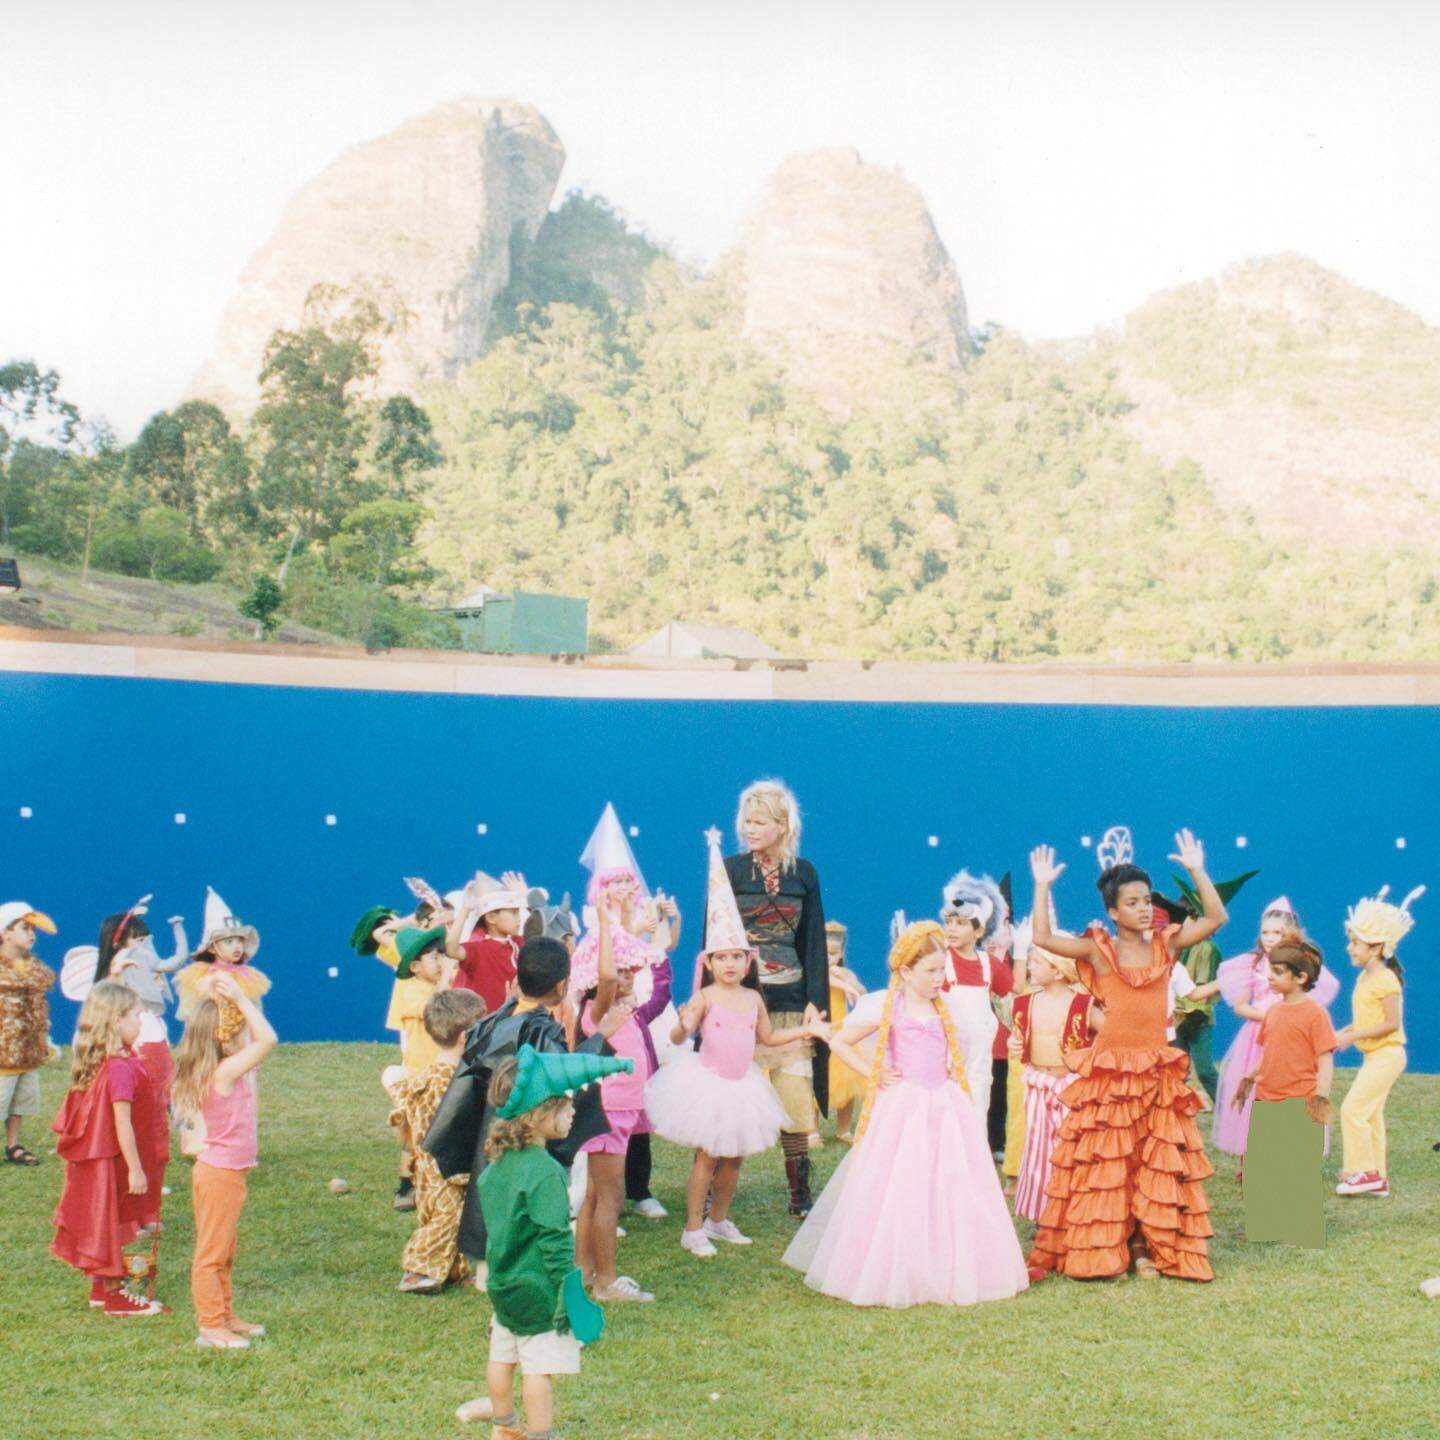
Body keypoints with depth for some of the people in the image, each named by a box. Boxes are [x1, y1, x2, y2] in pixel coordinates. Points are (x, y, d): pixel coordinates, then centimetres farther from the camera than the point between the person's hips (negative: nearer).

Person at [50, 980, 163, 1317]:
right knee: (113, 1225, 3)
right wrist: (136, 1169, -19)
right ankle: (115, 1296, 14)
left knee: (104, 1225, 19)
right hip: (112, 1160, -9)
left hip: (93, 1157, 9)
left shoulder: (96, 1063, 3)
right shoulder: (121, 1068, -24)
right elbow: (122, 1123, -24)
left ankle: (101, 1287, 31)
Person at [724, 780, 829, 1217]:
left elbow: (814, 941, 8)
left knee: (796, 1098, 0)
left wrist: (815, 1000, -1)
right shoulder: (729, 870, 2)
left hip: (790, 1001, 2)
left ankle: (800, 1193, 8)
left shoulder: (803, 874, 7)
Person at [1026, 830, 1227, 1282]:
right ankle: (1100, 1250, 9)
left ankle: (1146, 1247, 12)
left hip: (1158, 1071, 3)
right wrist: (1043, 886, -13)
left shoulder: (1166, 944, 5)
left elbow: (1216, 918, 1)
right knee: (1105, 1162, 1)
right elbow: (1043, 938, -14)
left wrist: (1197, 870, -4)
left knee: (1157, 1163, 4)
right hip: (1109, 1069, -3)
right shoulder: (1099, 950, -3)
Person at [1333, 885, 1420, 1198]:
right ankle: (1378, 1178, 19)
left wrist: (1353, 1035, -21)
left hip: (1387, 1055, -10)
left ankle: (1365, 1172, -6)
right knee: (1370, 1114, 13)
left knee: (1352, 1108, -13)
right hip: (1375, 1056, 10)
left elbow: (1392, 1023, -21)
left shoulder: (1385, 979, -18)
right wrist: (1344, 1032, 5)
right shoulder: (1365, 978, 11)